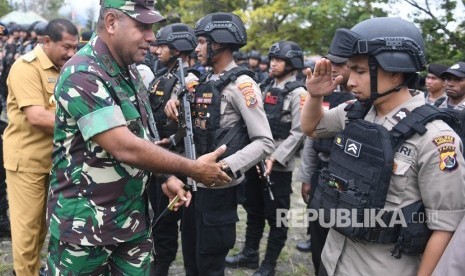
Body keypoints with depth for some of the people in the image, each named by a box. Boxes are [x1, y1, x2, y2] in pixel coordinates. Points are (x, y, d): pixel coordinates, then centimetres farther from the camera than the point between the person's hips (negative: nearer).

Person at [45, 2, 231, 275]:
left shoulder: (129, 71, 8)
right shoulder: (83, 75, -21)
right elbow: (125, 148, -27)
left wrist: (168, 177, 3)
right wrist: (193, 169, -19)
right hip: (85, 223, -7)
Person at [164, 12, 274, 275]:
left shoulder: (241, 83, -15)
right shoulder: (206, 81, 10)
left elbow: (265, 142, -20)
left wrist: (226, 167, -31)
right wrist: (177, 105, 0)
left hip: (220, 186, -8)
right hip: (198, 182, 8)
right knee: (197, 254, 21)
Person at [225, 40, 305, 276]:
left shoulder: (297, 93, -10)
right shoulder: (267, 88, 13)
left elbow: (298, 133, -18)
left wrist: (275, 159, -23)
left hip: (278, 166, -7)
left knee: (276, 216, 5)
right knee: (254, 210, 19)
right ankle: (250, 254, 35)